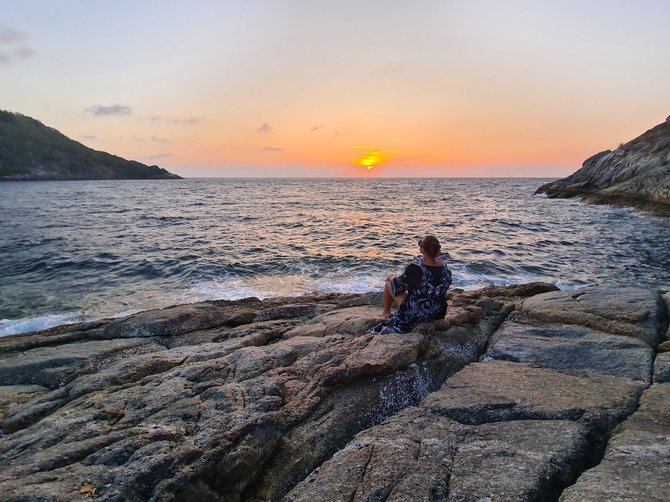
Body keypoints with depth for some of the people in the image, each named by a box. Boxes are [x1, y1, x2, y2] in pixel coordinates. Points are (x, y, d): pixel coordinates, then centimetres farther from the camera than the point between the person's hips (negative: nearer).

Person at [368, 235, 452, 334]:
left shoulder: (415, 268, -31)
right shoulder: (444, 266, -14)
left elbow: (398, 286, -14)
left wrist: (391, 279, 7)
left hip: (417, 314, -6)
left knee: (389, 283, 14)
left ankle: (386, 312, 39)